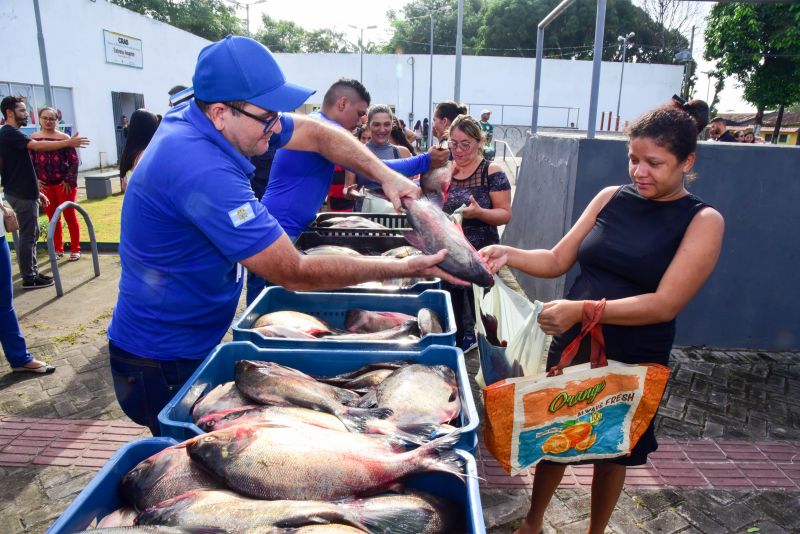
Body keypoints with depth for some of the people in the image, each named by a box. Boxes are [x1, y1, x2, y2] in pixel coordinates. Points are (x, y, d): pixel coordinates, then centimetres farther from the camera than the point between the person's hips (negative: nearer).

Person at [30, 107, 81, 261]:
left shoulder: (64, 138, -4)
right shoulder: (33, 138, 5)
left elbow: (74, 161, -7)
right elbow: (30, 162, 8)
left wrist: (69, 181, -12)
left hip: (64, 183, -3)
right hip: (45, 185, 3)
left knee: (70, 216, 2)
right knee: (52, 218, 10)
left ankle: (75, 249, 11)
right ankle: (58, 249, 21)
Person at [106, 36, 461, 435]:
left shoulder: (204, 115, -6)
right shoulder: (201, 170, -35)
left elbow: (317, 134, 1)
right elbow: (296, 274, -30)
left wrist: (386, 176, -13)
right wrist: (402, 269, -23)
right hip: (162, 362, -8)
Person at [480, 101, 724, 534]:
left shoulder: (702, 221, -11)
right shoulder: (611, 198, -1)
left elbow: (666, 304, -21)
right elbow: (558, 260, 1)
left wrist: (582, 309, -30)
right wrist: (507, 254, -16)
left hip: (635, 362, -3)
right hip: (571, 345, 3)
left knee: (613, 451, 18)